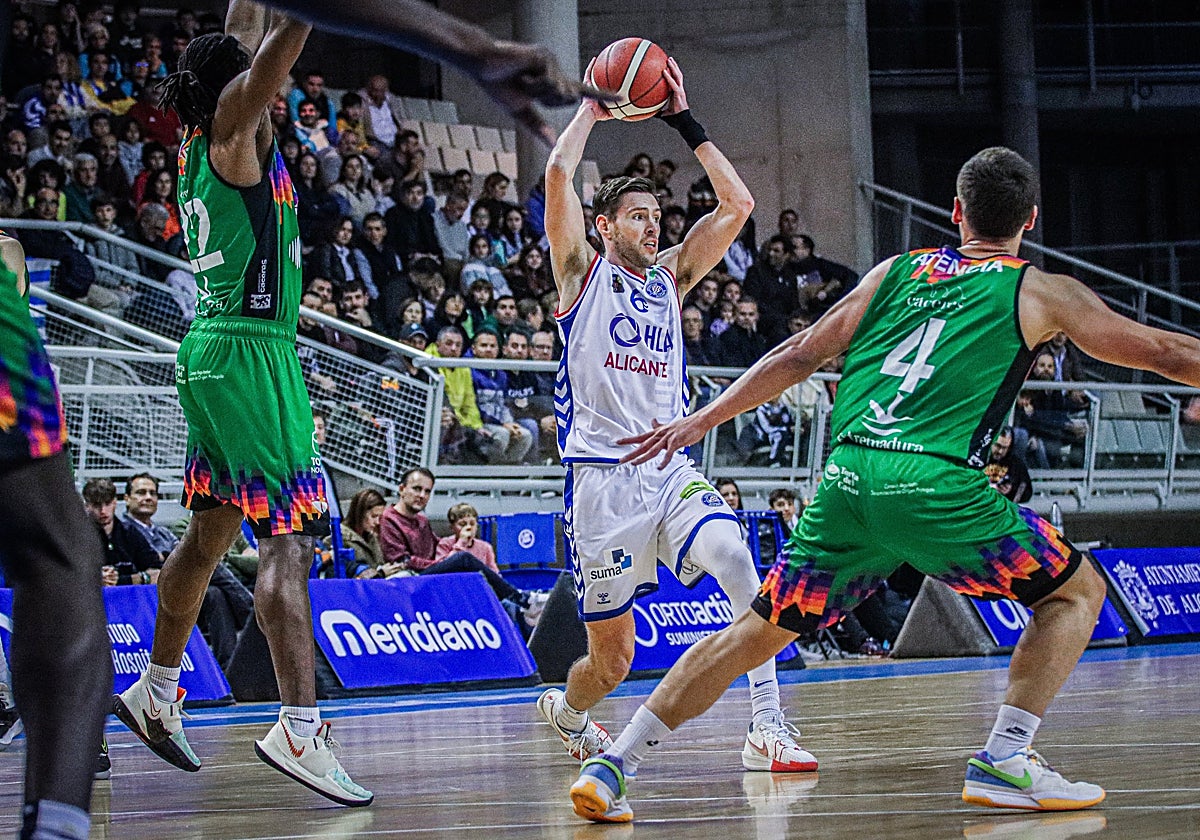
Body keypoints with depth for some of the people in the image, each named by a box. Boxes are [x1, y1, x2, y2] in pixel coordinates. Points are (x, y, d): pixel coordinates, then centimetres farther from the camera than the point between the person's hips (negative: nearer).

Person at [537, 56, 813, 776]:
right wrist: (592, 109, 5)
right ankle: (567, 710, 36)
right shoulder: (583, 272, 5)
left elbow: (737, 204, 9)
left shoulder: (670, 276, 17)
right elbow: (558, 173, -9)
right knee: (612, 659, 1)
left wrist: (685, 122, 9)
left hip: (671, 468, 4)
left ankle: (768, 729, -26)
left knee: (739, 562, -27)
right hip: (603, 475, -4)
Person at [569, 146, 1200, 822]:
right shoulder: (1043, 292, 12)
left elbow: (800, 355, 21)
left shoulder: (899, 272, 22)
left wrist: (702, 421, 28)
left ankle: (611, 768, 8)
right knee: (1077, 590, 15)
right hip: (935, 484, -4)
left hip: (846, 480, 4)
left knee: (758, 630, 16)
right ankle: (1005, 760, 0)